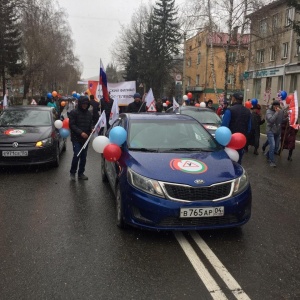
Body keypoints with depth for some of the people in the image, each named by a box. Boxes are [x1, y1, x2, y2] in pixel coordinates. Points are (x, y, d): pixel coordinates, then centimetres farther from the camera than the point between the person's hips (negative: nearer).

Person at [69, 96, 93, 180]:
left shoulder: (89, 113, 8)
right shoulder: (73, 112, -6)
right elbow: (71, 125, -11)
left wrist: (92, 129, -7)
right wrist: (80, 132, -20)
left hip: (86, 138, 5)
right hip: (76, 138, -5)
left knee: (83, 157, 7)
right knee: (77, 155, -12)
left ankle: (81, 173, 19)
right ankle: (72, 172, 7)